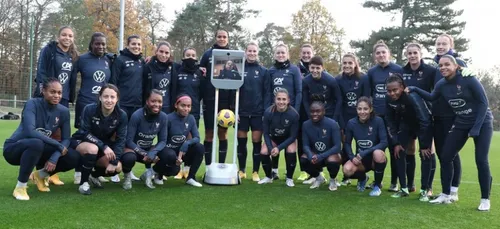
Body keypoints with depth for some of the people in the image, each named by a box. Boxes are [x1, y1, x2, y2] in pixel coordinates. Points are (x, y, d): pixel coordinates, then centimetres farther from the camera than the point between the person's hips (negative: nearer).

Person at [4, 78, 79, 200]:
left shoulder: (63, 111, -6)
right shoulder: (33, 103, -20)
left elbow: (66, 139, -6)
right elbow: (30, 131, -32)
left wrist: (54, 158, -23)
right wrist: (58, 145, -29)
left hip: (40, 151, 5)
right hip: (14, 148, -5)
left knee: (74, 158, -13)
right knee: (36, 143, -39)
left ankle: (40, 174, 12)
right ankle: (20, 187, -21)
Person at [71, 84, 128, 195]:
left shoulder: (122, 115, -15)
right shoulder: (89, 109, -24)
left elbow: (121, 140, -13)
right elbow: (84, 133, -23)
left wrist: (114, 162, -22)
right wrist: (103, 146, -35)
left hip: (104, 146, 4)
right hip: (81, 141, -4)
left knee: (117, 168, -17)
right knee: (93, 149, -38)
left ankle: (94, 175, 16)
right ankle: (83, 183, -18)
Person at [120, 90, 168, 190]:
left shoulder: (163, 117, -10)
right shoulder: (137, 115, -21)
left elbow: (163, 141, -8)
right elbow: (129, 140, -20)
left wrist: (152, 153, -27)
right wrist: (144, 154, -30)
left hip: (149, 149, 4)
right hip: (133, 148, -4)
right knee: (129, 158, -39)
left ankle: (150, 173, 7)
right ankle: (127, 176, -2)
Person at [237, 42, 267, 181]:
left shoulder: (263, 71, 5)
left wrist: (266, 111, -3)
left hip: (258, 112, 0)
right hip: (242, 112, 1)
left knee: (257, 142, 1)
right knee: (241, 142, 6)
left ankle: (255, 172, 11)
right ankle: (242, 171, 18)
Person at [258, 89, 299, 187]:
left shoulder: (294, 114, -28)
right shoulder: (268, 112, -26)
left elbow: (293, 136, -19)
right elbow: (266, 133, -14)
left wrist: (279, 148, -27)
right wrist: (271, 148, -26)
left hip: (288, 138, -1)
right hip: (273, 137, 1)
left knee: (291, 151, -29)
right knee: (264, 152, -20)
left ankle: (289, 178, -3)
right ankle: (268, 177, 9)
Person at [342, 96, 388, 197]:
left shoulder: (378, 121, -16)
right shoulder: (351, 123, -8)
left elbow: (384, 143, -21)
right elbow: (347, 143, 1)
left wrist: (365, 152, -30)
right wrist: (352, 157, -18)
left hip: (375, 158, -2)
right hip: (360, 159, 2)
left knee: (378, 153, -37)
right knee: (347, 170, -29)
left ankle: (377, 185, -10)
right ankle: (362, 178, 13)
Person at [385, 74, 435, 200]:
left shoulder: (412, 97, -36)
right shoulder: (389, 99, -19)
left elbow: (424, 121, -32)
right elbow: (390, 121, -7)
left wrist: (424, 145, -28)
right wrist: (395, 142, -10)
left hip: (423, 125, -5)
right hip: (407, 124, 5)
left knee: (425, 154, -14)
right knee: (399, 152, -4)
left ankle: (424, 190, -2)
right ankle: (404, 189, 6)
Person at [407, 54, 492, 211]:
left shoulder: (468, 79, -19)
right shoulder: (442, 85, -4)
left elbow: (483, 102, -16)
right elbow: (431, 97, 16)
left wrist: (476, 128, -20)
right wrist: (414, 89, -1)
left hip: (482, 123, -5)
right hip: (461, 124, 5)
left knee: (481, 160, -10)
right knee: (445, 157, 0)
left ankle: (485, 199, 4)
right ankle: (446, 195, 11)